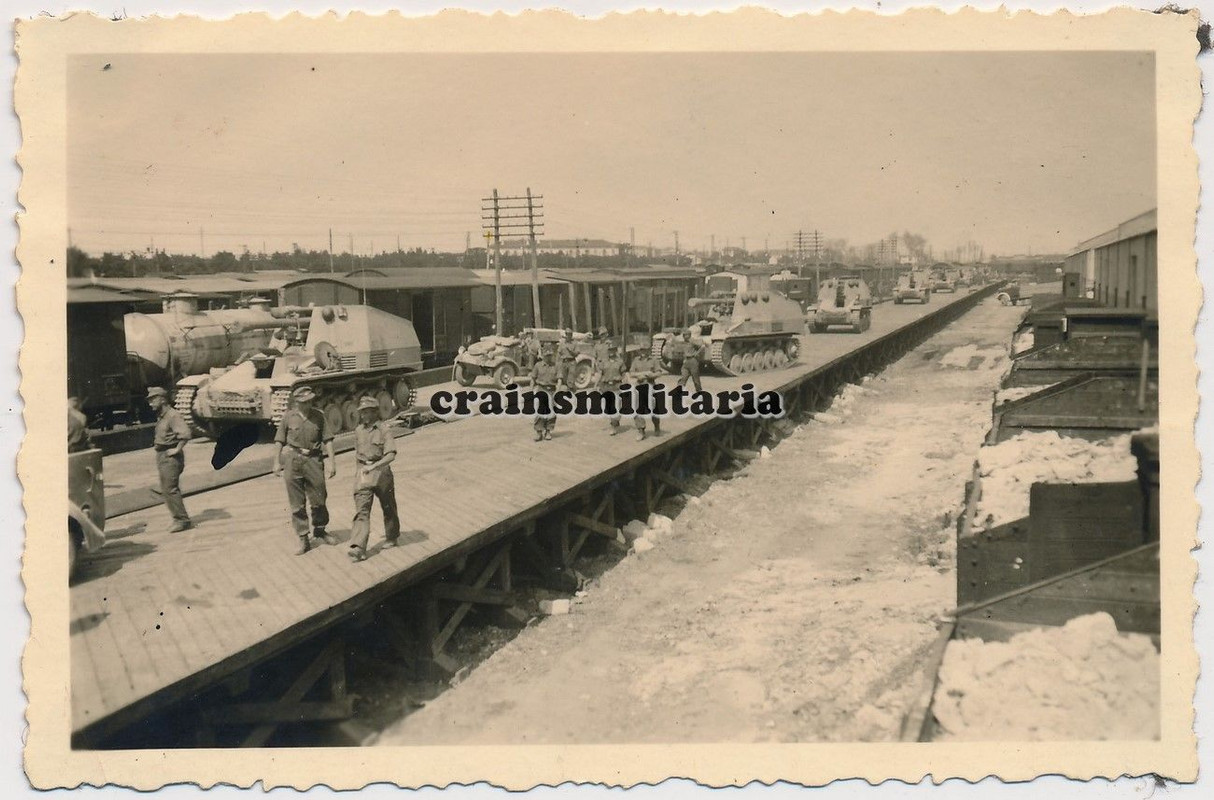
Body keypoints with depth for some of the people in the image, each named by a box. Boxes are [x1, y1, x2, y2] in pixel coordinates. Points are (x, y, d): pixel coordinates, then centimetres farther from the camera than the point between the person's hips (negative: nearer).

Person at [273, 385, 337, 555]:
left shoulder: (318, 416, 3)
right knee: (297, 503, 1)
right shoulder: (288, 417, 1)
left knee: (319, 498, 9)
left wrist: (332, 462, -2)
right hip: (293, 460, -1)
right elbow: (279, 441, 6)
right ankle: (303, 540, 8)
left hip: (314, 460, 1)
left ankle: (319, 531, 32)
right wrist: (277, 462, 3)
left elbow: (327, 439, 3)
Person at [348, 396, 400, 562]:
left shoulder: (383, 429, -10)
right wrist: (358, 459, 9)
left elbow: (391, 455, -17)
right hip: (362, 474, 3)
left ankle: (391, 537, 36)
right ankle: (358, 548, -15)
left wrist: (373, 466, -25)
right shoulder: (358, 430, 7)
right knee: (361, 510, -8)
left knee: (388, 507, 14)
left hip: (381, 472, -3)